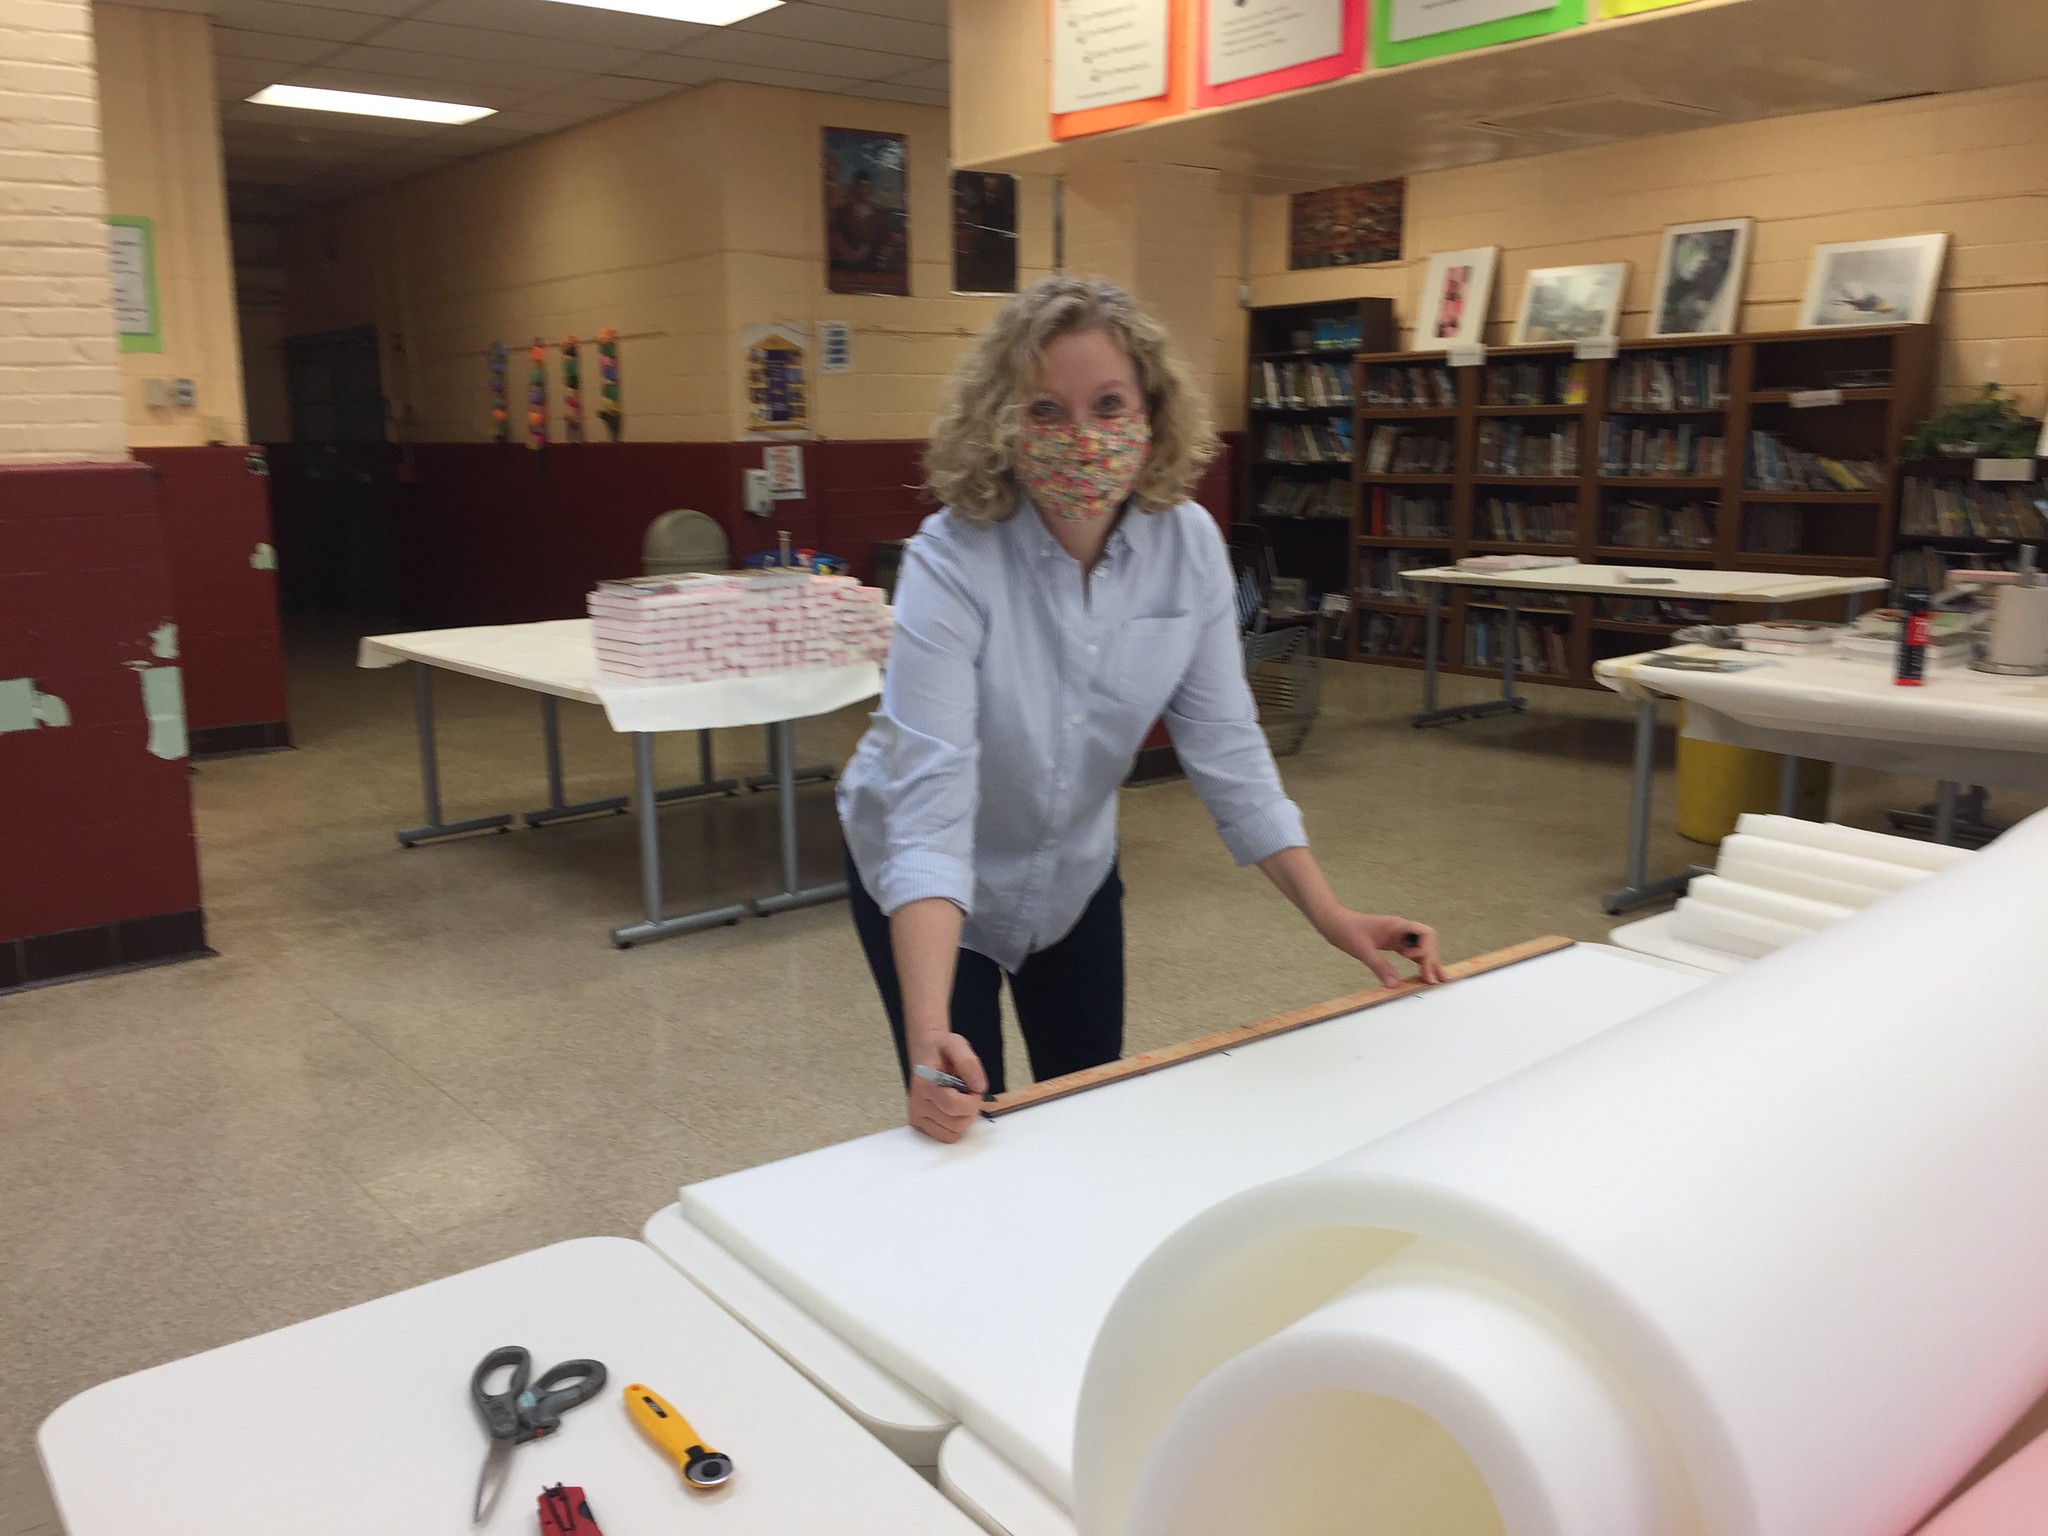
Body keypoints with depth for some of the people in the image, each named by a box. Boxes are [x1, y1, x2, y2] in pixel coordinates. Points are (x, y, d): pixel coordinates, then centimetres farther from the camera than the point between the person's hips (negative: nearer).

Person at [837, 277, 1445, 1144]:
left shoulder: (1188, 544, -17)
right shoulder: (953, 560, -31)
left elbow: (1225, 746, -11)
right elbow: (931, 791, -39)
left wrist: (1331, 916, -17)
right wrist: (930, 1033, -49)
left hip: (1076, 877, 4)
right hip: (932, 883, -4)